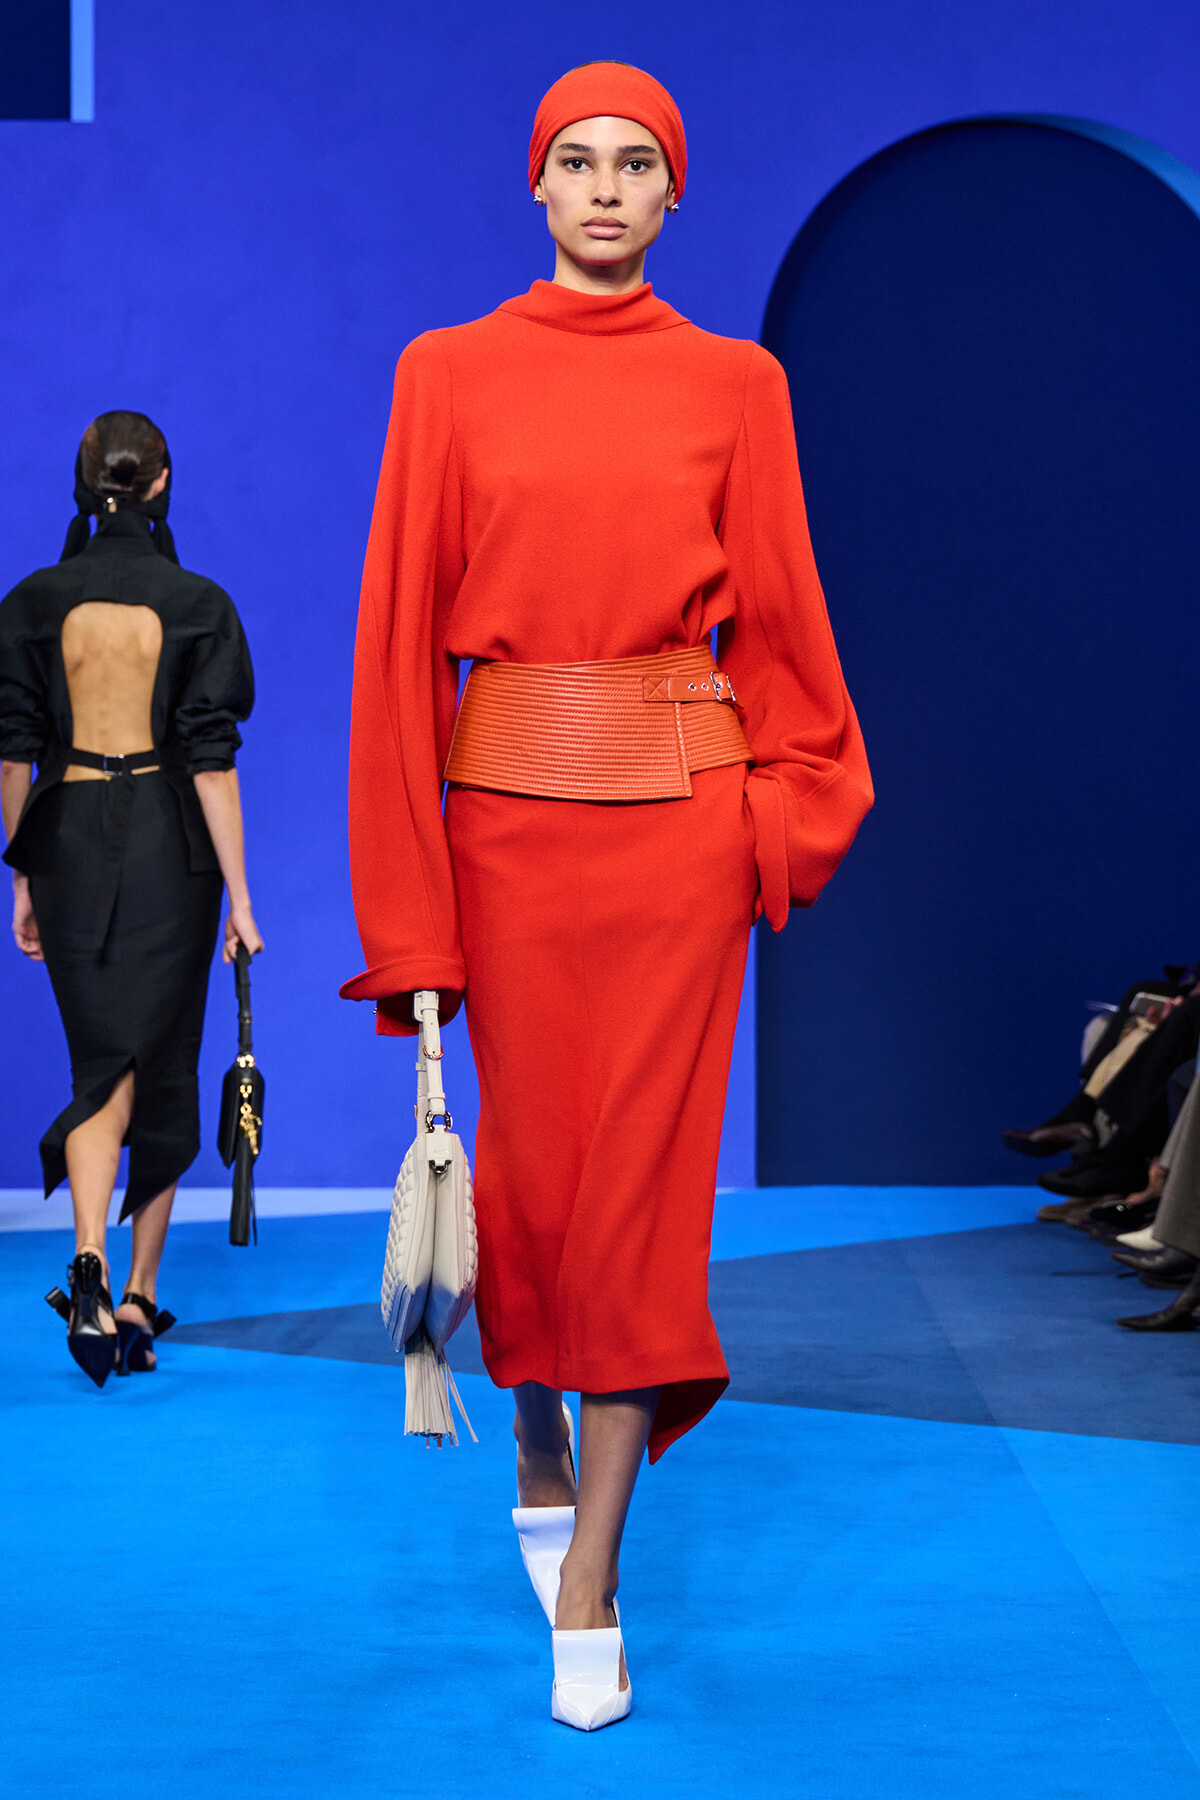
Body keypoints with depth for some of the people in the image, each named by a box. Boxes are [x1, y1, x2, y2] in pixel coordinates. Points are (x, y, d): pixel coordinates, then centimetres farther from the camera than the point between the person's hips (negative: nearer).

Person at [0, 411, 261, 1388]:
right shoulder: (198, 604, -6)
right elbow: (211, 758, -9)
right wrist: (238, 893, -6)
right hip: (171, 846, -1)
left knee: (102, 1057, 5)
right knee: (164, 1062, 10)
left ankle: (92, 1267, -19)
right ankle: (141, 1295, 17)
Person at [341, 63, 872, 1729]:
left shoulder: (736, 387, 5)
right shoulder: (451, 376, 3)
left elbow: (776, 611, 8)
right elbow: (402, 627, 1)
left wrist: (790, 805, 3)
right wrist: (404, 893, -4)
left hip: (679, 808, 0)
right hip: (509, 806, 0)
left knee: (643, 1168, -2)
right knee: (529, 1154, 7)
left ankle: (591, 1582, 3)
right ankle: (539, 1444, 37)